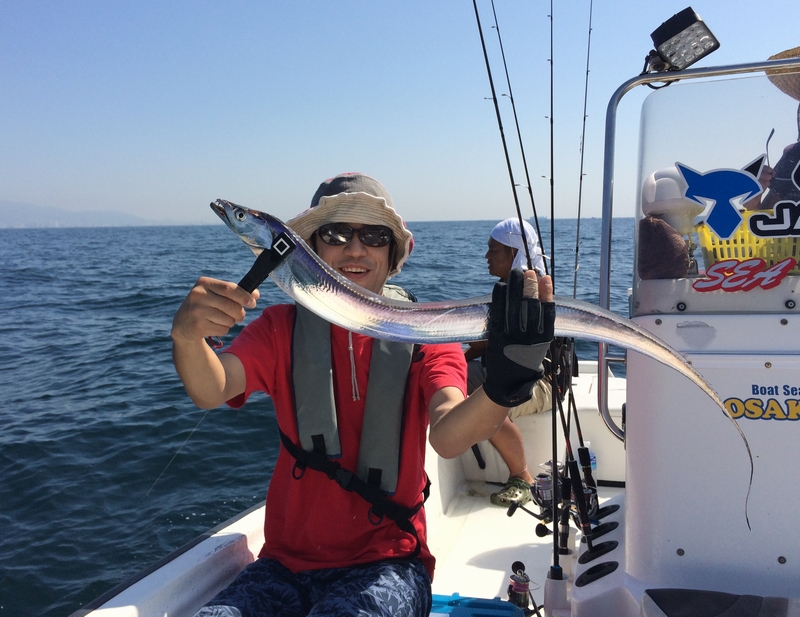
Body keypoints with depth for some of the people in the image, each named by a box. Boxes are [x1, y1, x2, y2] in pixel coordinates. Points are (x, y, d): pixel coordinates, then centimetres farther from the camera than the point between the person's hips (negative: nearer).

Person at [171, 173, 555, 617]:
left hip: (387, 564, -2)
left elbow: (447, 437, -22)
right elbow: (211, 391, -16)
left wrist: (502, 386, -44)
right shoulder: (282, 328, 2)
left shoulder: (424, 338, -3)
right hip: (286, 563, 2)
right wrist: (187, 336, -39)